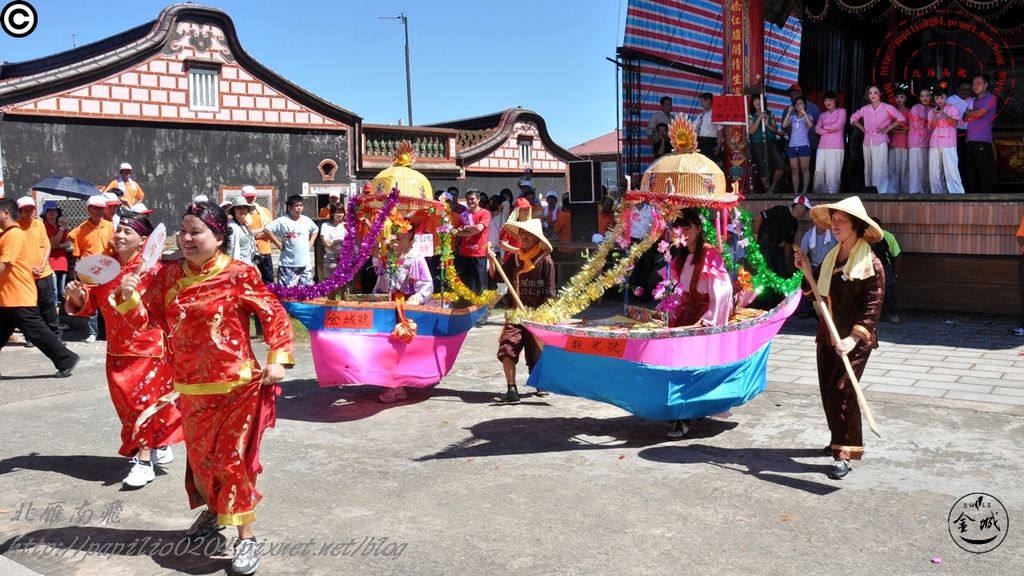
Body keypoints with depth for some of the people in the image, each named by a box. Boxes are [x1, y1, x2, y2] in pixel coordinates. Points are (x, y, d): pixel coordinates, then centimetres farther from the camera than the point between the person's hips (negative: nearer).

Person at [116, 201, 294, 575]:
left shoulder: (239, 275, -12)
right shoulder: (170, 275, 2)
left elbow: (274, 315, -7)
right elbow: (145, 318, 4)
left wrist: (277, 359, -14)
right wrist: (128, 296, -15)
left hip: (237, 386, -5)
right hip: (191, 388, 6)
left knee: (234, 459, -3)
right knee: (198, 456, 20)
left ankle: (247, 538, 9)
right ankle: (212, 512, 45)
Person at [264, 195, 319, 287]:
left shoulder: (307, 220, 9)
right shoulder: (282, 221, -8)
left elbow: (315, 230, 28)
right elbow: (267, 230, -14)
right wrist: (279, 245, -12)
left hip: (305, 264, 5)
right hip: (288, 265, -5)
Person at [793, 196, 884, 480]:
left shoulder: (871, 263, -11)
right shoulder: (831, 257, 11)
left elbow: (873, 307, -16)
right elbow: (819, 294, 18)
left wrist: (853, 338, -26)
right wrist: (807, 271, 3)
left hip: (854, 341, -7)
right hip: (827, 336, 7)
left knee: (841, 392, -10)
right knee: (828, 391, 12)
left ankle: (845, 453, -2)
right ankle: (839, 440, 31)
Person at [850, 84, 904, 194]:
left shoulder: (887, 107, 0)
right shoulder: (865, 109, 11)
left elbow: (900, 118, -3)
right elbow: (853, 118, 23)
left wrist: (888, 128, -6)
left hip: (880, 141, -5)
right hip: (867, 141, 5)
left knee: (880, 168, -12)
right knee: (868, 167, 6)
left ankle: (882, 191, -15)